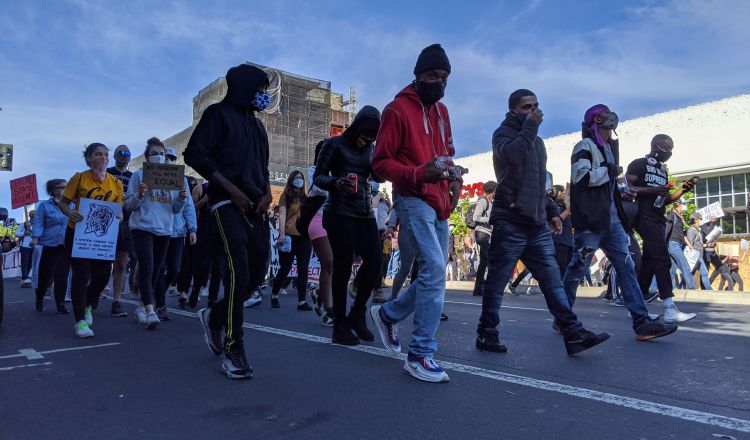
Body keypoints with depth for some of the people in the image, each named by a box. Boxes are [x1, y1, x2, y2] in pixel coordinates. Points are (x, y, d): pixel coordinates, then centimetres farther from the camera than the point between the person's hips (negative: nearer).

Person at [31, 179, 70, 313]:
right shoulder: (44, 205, 3)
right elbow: (38, 223, -2)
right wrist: (35, 238, -15)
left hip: (66, 246, 1)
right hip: (49, 246, -1)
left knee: (62, 277, -1)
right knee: (45, 275, 7)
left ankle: (61, 304, 5)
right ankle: (39, 300, 29)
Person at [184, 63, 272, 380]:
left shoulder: (257, 125, 24)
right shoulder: (219, 113, 4)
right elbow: (194, 153, -6)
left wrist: (266, 193, 4)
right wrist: (231, 188, -13)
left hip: (255, 206, 7)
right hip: (228, 202, -7)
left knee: (256, 275, 3)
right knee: (239, 274, -16)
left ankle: (215, 316, 27)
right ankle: (233, 348, -4)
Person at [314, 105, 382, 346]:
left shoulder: (370, 148, 16)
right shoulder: (335, 144, 1)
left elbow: (377, 175, 13)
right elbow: (318, 176, -2)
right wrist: (336, 183, -22)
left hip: (364, 212, 6)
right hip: (340, 212, -5)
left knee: (374, 261, -7)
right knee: (343, 266, -6)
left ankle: (357, 314, 12)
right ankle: (340, 327, 4)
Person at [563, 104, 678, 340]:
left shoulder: (609, 147, 21)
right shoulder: (585, 146, -6)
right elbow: (581, 177, -21)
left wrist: (623, 191, 15)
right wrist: (610, 171, -10)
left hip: (611, 219, 9)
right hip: (590, 218, -9)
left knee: (626, 267, 3)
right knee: (577, 269, -2)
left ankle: (642, 322, 3)